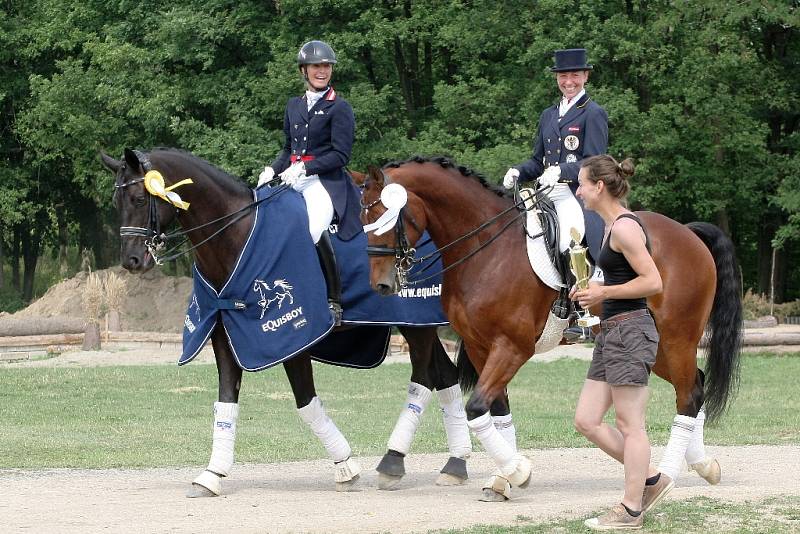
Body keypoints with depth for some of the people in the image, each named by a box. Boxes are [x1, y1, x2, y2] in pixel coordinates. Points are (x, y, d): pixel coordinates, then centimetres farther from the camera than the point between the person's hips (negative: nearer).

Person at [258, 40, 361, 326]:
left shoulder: (339, 108, 0)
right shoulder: (294, 105, 18)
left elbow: (340, 155, -6)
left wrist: (304, 169, -15)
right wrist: (272, 170, 6)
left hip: (326, 181, -7)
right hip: (292, 181, 7)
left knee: (314, 228, -33)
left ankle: (334, 300, -21)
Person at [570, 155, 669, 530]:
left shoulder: (625, 227, -15)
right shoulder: (612, 226, 15)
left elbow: (652, 282, -19)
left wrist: (603, 292, -14)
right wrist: (594, 292, 11)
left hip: (630, 332, -10)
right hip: (611, 333, 10)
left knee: (630, 426, -2)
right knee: (586, 422, 10)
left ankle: (631, 511, 5)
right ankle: (651, 480, 19)